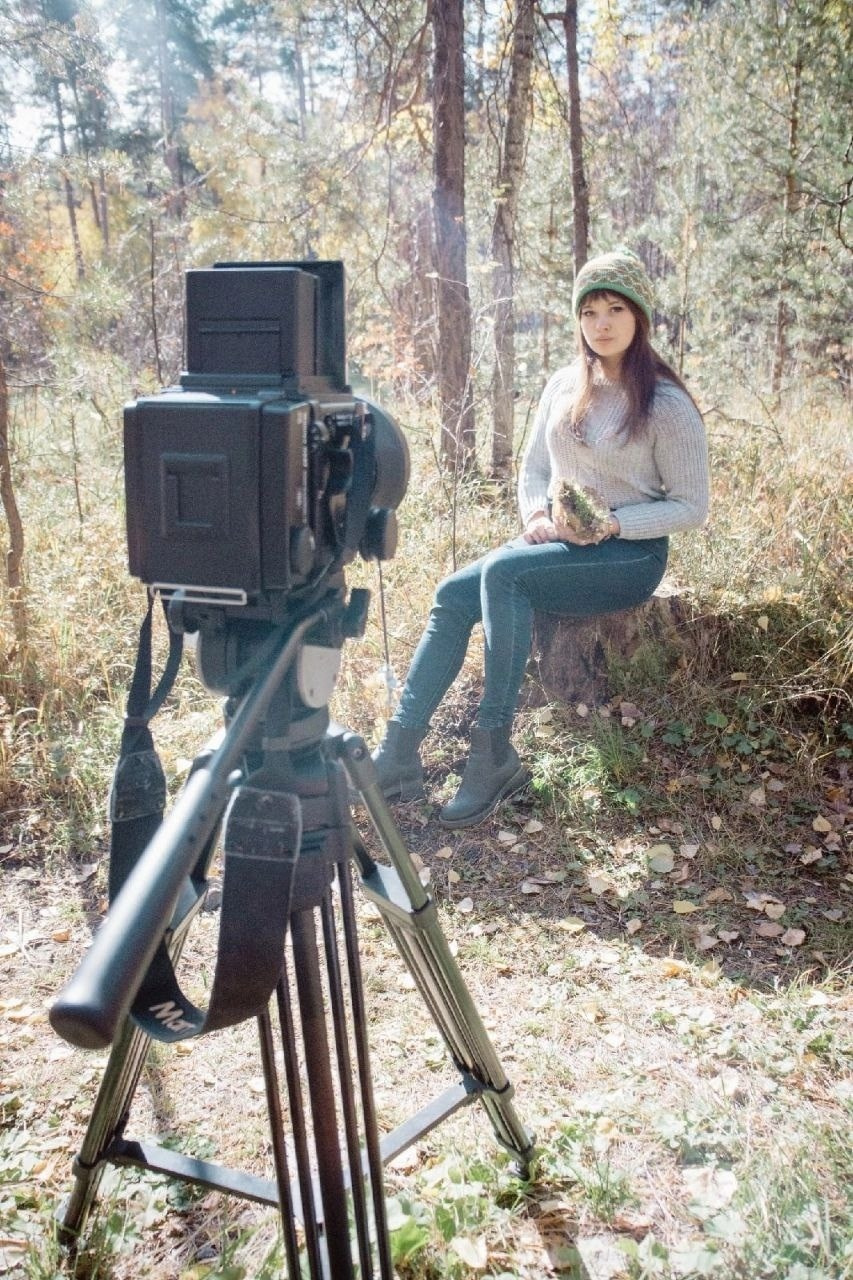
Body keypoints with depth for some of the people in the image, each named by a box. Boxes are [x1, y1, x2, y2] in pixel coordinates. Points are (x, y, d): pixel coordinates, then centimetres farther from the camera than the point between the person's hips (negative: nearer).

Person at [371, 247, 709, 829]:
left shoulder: (668, 405, -8)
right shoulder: (564, 386, 9)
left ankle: (495, 753, -26)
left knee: (503, 574, -32)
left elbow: (690, 507, -7)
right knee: (453, 594, -18)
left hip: (628, 554, -6)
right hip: (557, 542, 6)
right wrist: (537, 514, -7)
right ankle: (401, 753, -18)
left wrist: (611, 524, -19)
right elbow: (534, 469, 15)